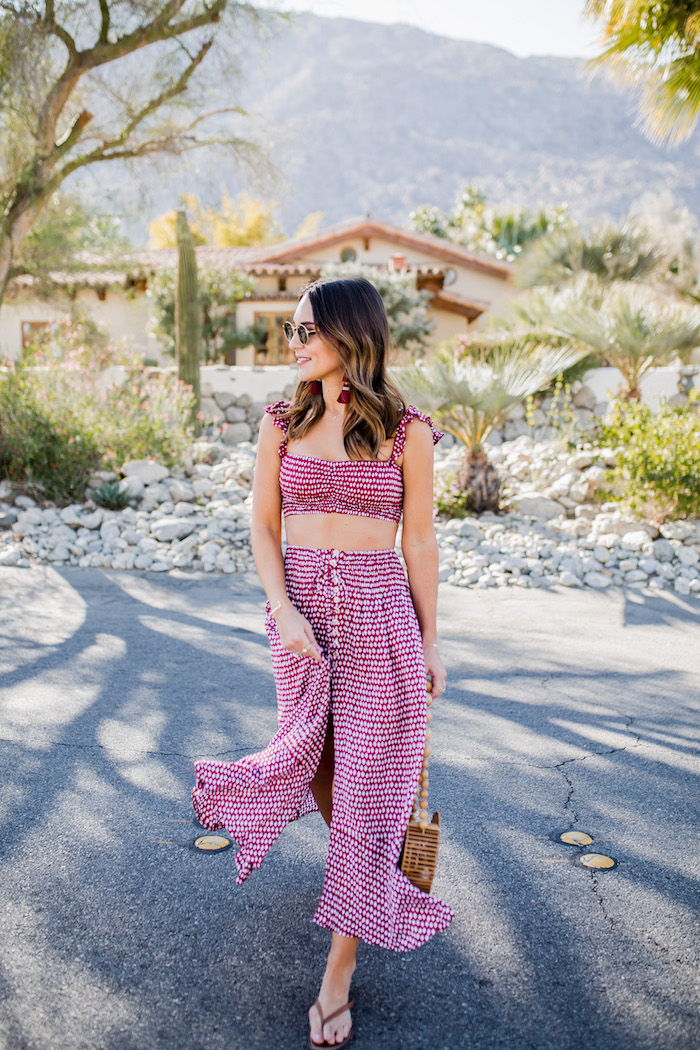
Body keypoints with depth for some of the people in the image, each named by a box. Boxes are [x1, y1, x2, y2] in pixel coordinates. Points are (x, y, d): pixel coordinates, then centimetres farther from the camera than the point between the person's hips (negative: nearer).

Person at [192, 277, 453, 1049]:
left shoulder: (407, 432, -5)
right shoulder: (282, 423, 2)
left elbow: (419, 541, 0)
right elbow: (263, 527, 2)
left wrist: (430, 644, 4)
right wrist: (283, 611, -12)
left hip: (379, 614, -2)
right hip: (300, 610, 3)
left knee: (367, 781, 3)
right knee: (318, 760, 16)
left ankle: (340, 967, 18)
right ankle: (367, 879, 50)